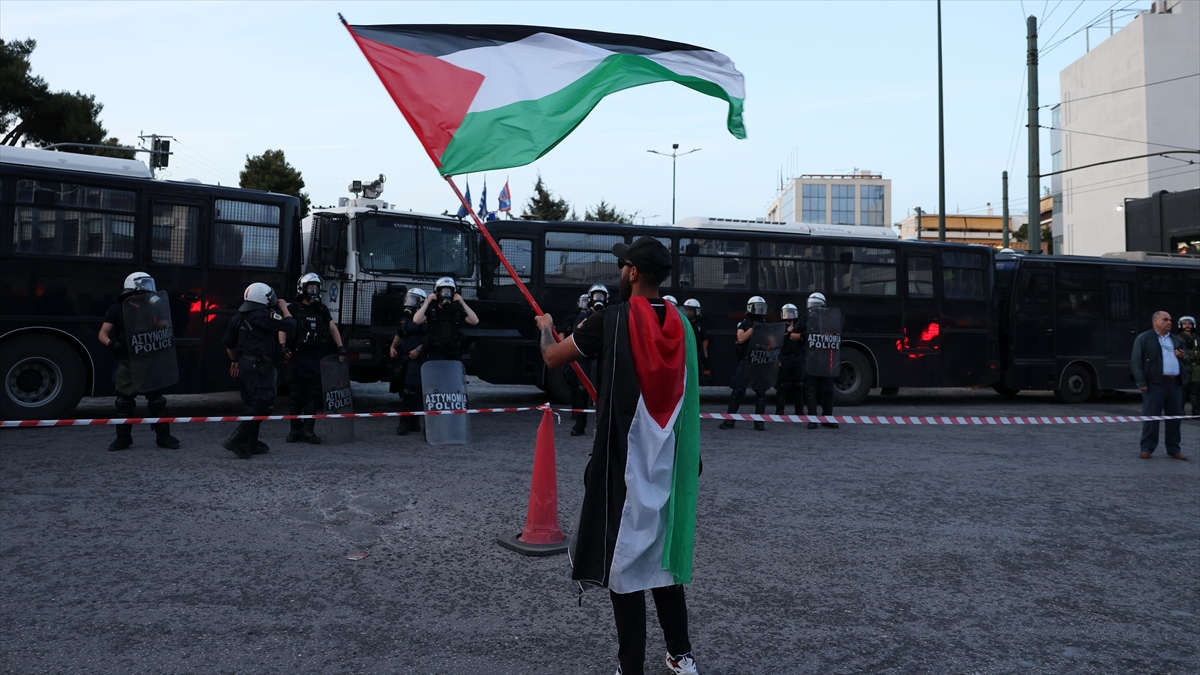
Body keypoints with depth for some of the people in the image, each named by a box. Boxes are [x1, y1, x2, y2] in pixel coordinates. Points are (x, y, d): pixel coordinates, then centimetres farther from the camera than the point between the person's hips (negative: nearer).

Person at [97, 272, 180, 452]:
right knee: (124, 401, 6)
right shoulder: (117, 309, -4)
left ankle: (163, 436, 10)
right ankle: (123, 438, 18)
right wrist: (111, 344, -27)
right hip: (127, 363, -1)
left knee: (157, 400, 2)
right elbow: (102, 334, -7)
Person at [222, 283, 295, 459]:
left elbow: (229, 344, 19)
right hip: (259, 367, -9)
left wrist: (235, 360, 33)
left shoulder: (238, 317, 13)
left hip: (244, 365, 9)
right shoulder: (265, 315, -13)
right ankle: (237, 440, -14)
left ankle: (251, 443, 22)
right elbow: (290, 325, -14)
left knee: (252, 403, 16)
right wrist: (284, 308, 3)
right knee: (261, 403, -8)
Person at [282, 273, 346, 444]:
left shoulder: (322, 310, 16)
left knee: (313, 395, 1)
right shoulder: (292, 309, 4)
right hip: (296, 357, -3)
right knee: (295, 394, 0)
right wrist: (283, 345, -21)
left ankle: (308, 430, 5)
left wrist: (340, 348, 3)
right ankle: (295, 429, 8)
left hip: (316, 358, 3)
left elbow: (332, 328, 14)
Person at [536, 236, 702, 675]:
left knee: (624, 559, 2)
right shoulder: (680, 325, 4)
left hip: (625, 461, -6)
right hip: (667, 460, 6)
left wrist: (546, 328, 19)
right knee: (663, 553, 18)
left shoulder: (612, 320, -12)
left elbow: (553, 359, -1)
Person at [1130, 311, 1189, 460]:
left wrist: (1183, 356, 3)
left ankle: (1173, 449, 16)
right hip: (1155, 383, -6)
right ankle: (1147, 448, 3)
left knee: (1175, 417, 8)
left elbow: (1185, 360, 28)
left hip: (1175, 384, 6)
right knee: (1151, 416, -4)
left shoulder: (1176, 340, 20)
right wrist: (1141, 383, -14)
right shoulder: (1143, 339, 1)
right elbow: (1135, 362, -6)